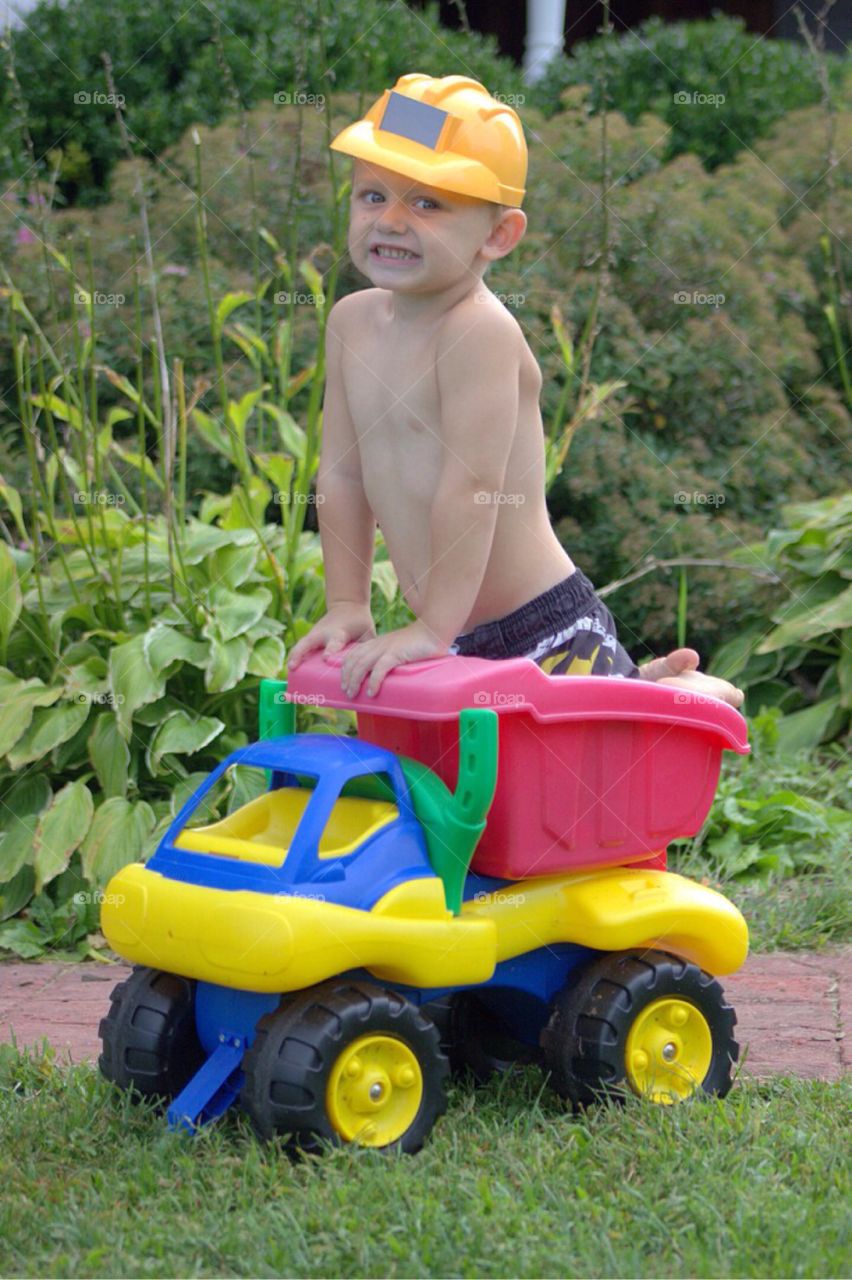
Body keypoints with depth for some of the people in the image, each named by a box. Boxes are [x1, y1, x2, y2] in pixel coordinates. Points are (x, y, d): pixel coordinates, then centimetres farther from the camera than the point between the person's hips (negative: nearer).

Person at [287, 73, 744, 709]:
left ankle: (696, 694, 20)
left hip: (546, 632, -8)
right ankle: (634, 680, 38)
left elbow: (473, 487, -24)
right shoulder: (353, 320, 4)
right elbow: (342, 473, 8)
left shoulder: (481, 333, -22)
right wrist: (347, 606, 5)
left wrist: (435, 627, -22)